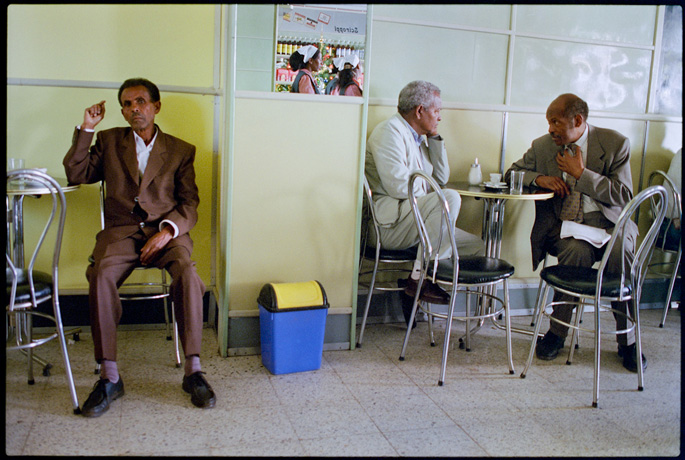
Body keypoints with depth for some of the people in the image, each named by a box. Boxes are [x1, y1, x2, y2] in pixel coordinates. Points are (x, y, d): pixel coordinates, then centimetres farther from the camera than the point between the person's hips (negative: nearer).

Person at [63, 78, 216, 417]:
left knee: (187, 273, -33)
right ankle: (109, 377, -23)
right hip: (121, 231, 1)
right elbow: (75, 175, 11)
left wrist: (167, 230, -14)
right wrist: (86, 129, 6)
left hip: (167, 231, -1)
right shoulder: (109, 141, 18)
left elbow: (189, 205, 5)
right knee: (101, 276, -31)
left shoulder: (181, 150, 12)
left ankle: (193, 371, -25)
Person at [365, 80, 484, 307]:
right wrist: (434, 199, -6)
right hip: (387, 224, -10)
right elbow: (398, 185, -20)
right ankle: (420, 277, -23)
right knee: (450, 197, -29)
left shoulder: (419, 137, 22)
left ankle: (415, 288, 0)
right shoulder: (390, 131, -8)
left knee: (476, 245, 4)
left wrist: (436, 139, 14)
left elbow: (441, 178, 21)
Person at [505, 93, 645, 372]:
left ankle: (628, 341, -13)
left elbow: (624, 197, -7)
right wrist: (538, 178, -8)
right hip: (563, 224, 0)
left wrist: (581, 174, -14)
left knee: (622, 252, -32)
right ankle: (557, 333, -16)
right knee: (577, 250, -34)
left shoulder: (615, 143, -1)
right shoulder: (542, 146, 5)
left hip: (606, 223, 0)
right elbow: (511, 174, 13)